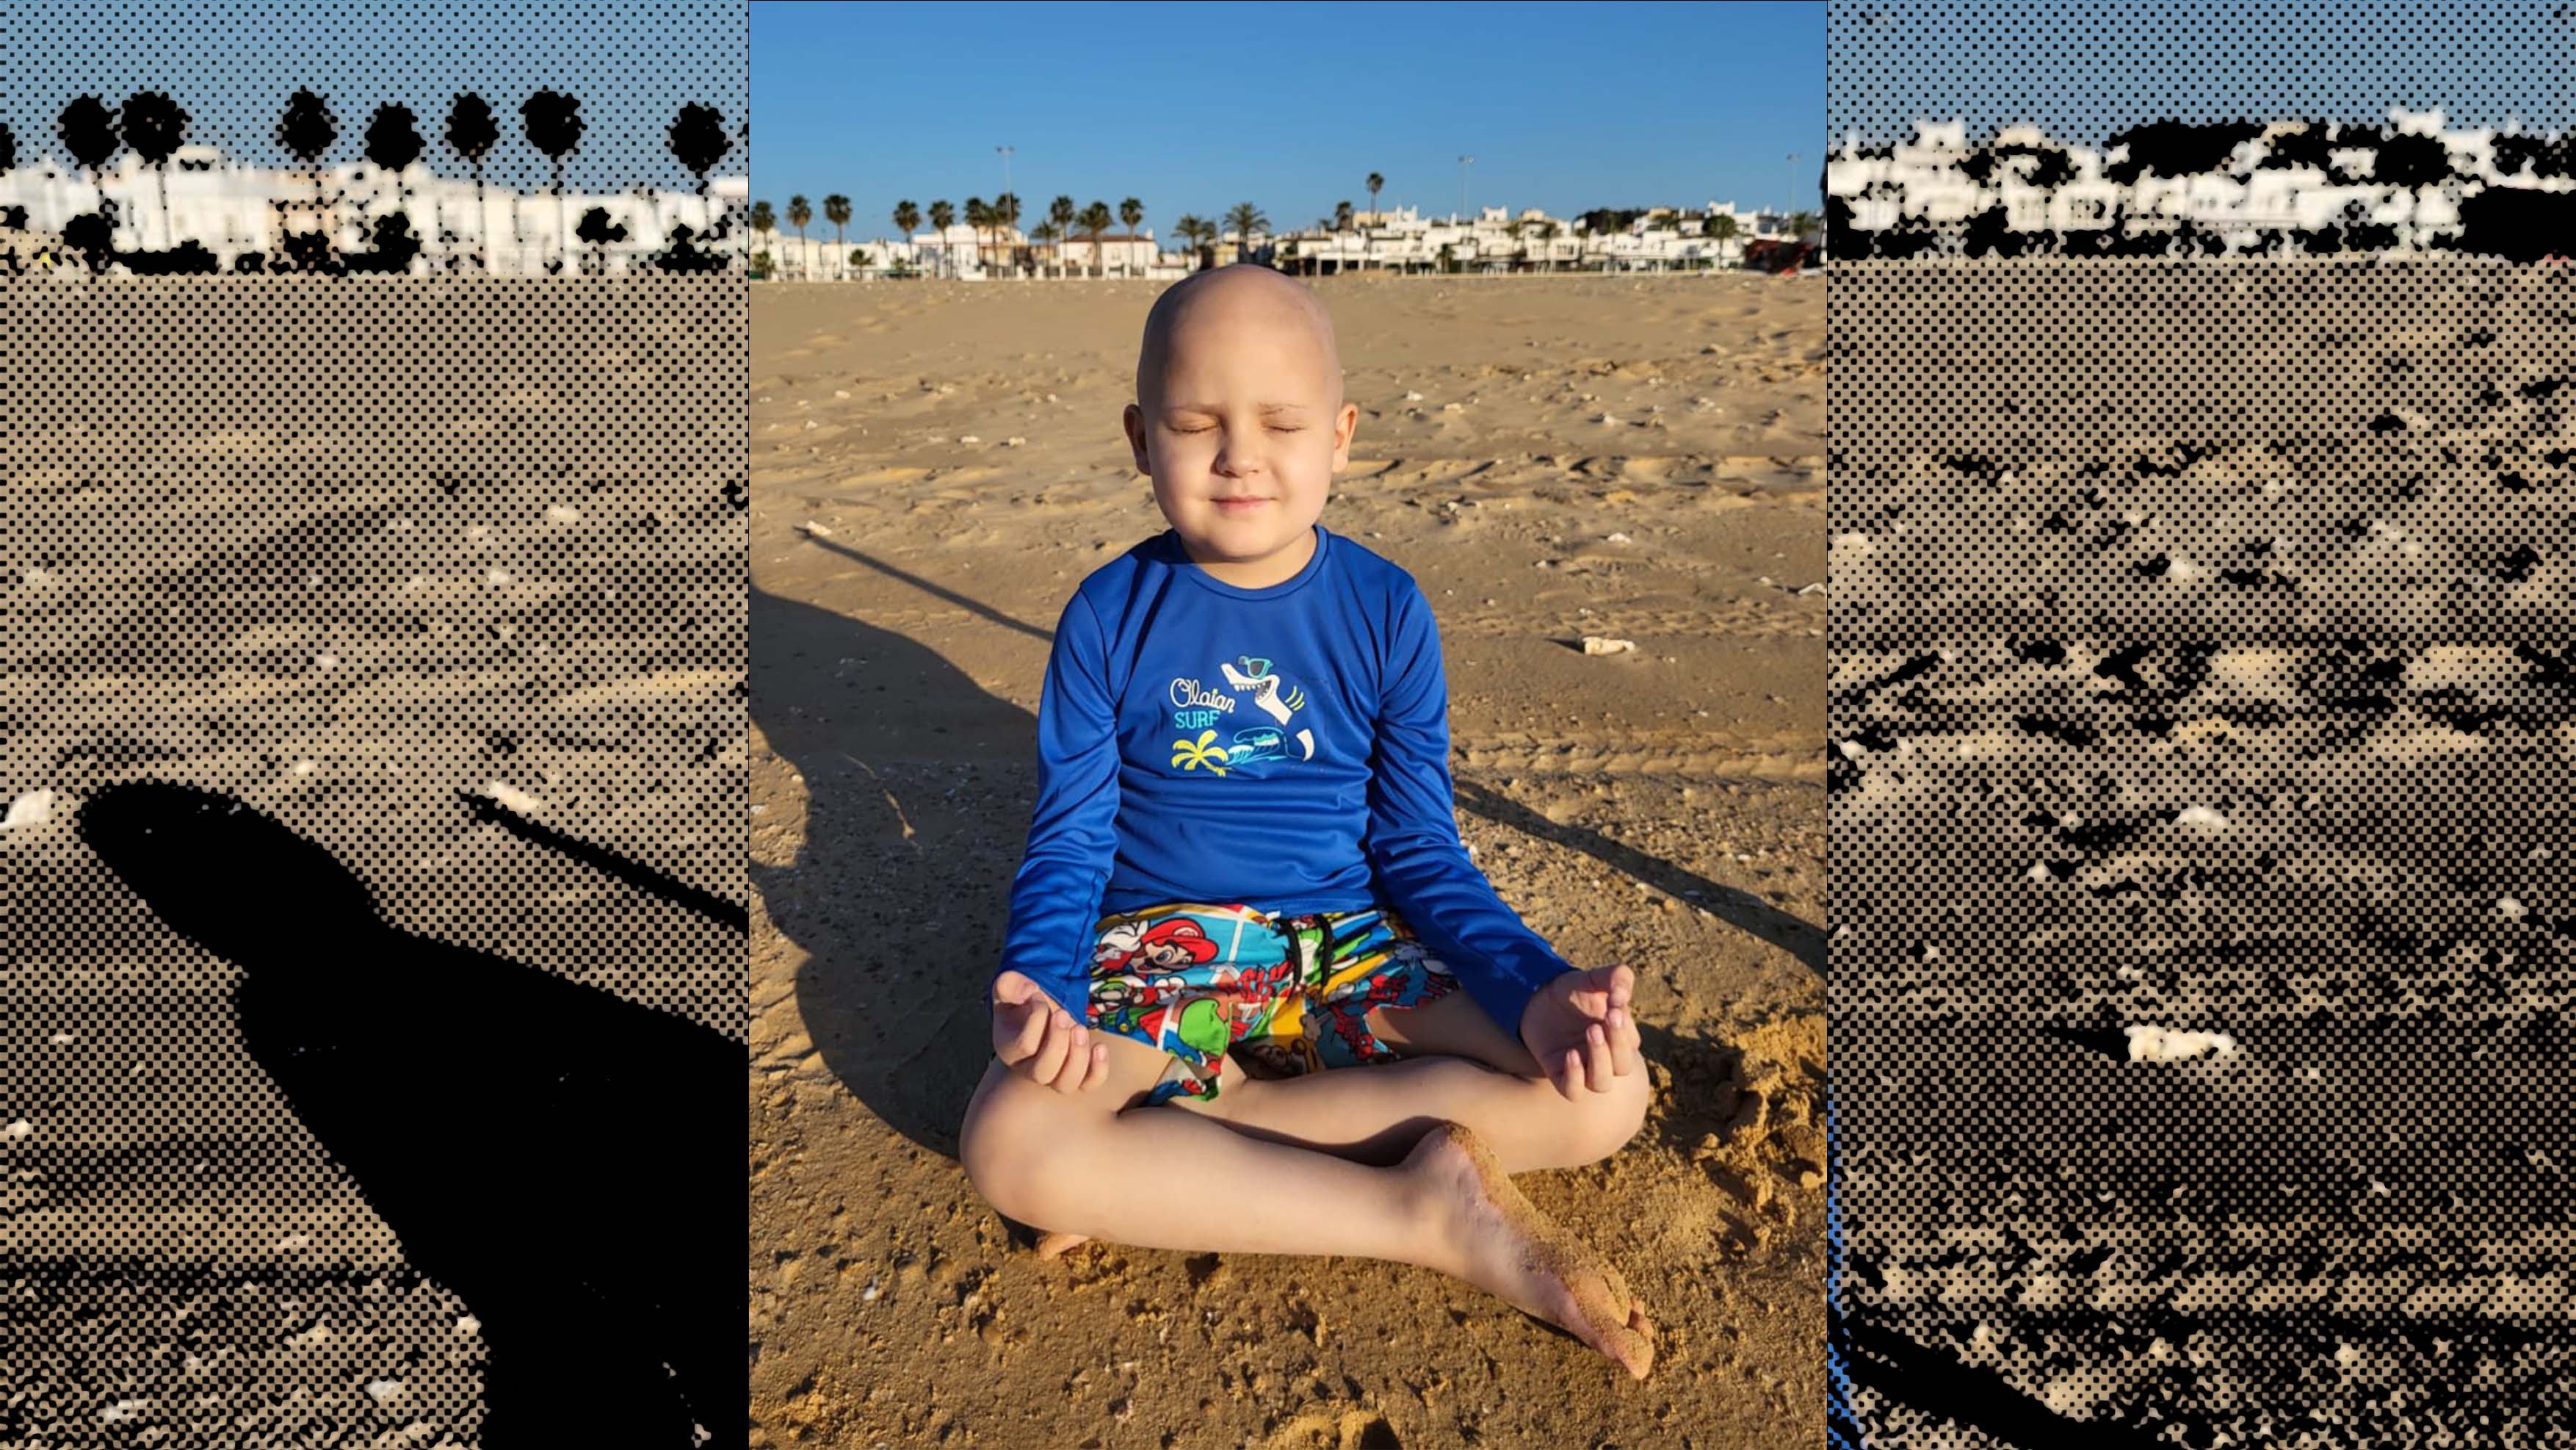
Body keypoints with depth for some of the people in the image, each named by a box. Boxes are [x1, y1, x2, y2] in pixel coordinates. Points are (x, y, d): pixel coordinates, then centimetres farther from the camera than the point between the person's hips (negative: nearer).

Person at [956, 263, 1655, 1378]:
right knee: (1008, 1142, -32)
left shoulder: (1386, 611, -2)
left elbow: (1419, 850, 1)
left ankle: (1153, 1173, -21)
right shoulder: (1109, 617, -4)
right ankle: (1427, 1213, -22)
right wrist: (1042, 989, -24)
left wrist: (1534, 990, -16)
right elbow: (1069, 843, -2)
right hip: (1160, 950, -1)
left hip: (1351, 947, 2)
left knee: (1607, 1095, -19)